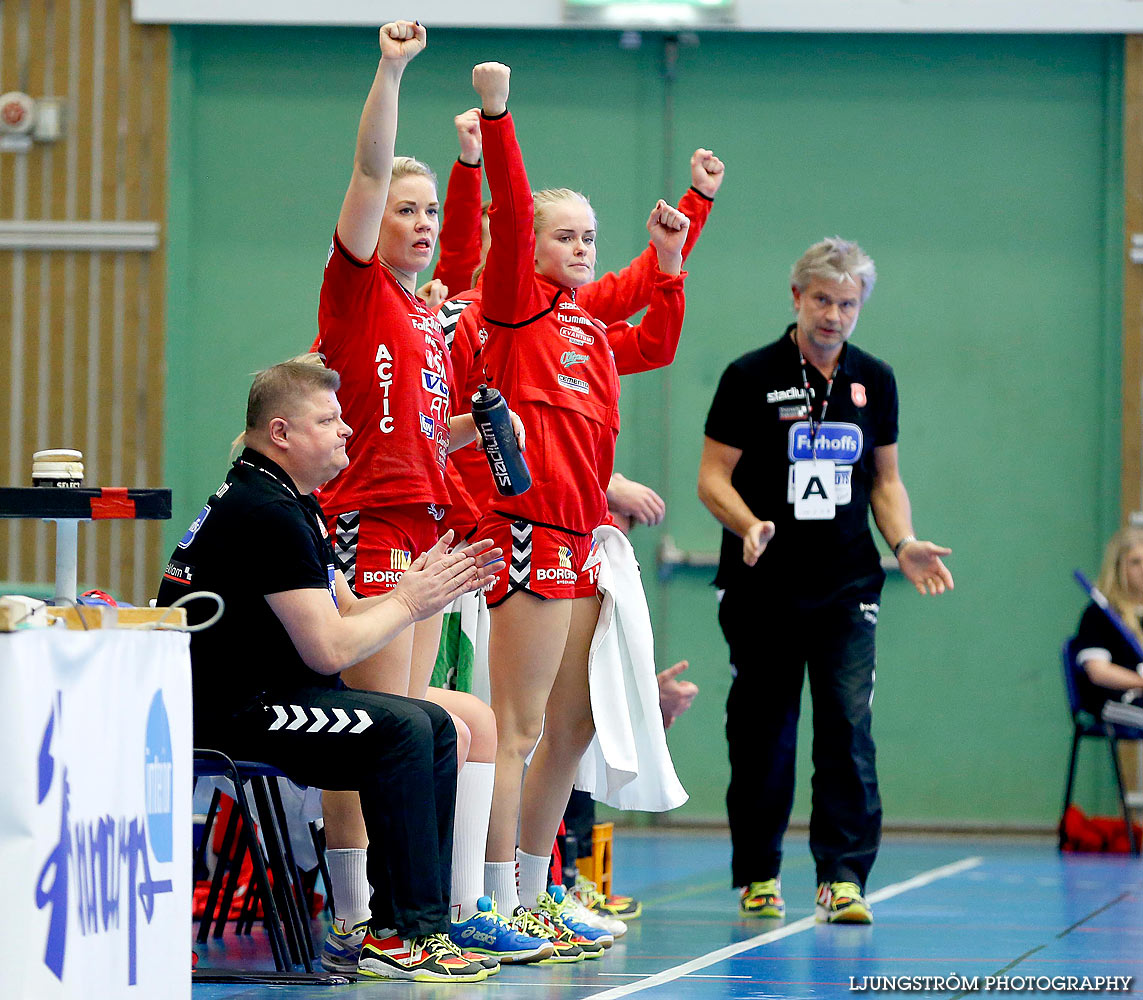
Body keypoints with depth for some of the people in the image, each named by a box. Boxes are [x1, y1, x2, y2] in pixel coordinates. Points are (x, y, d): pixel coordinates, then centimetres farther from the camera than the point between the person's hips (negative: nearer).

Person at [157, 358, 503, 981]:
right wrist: (409, 601, -7)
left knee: (436, 727, 7)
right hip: (224, 714, -11)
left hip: (254, 699, 11)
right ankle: (404, 935, -19)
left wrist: (436, 586, 5)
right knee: (403, 728, -22)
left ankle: (409, 922, 4)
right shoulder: (266, 511, -17)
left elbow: (344, 613, 18)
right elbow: (329, 649, -21)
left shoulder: (289, 502, 18)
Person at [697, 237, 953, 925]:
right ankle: (758, 875, 15)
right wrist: (750, 525, -21)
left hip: (847, 588, 2)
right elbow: (714, 476, -2)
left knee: (849, 728, -10)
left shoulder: (875, 380, 9)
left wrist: (903, 543, -1)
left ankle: (844, 876, -9)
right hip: (763, 587, -2)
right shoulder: (752, 376, -2)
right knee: (763, 737, 3)